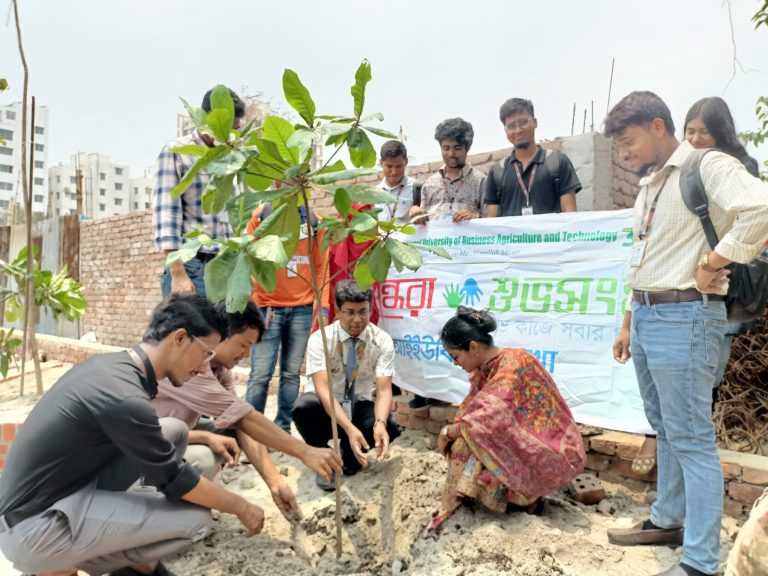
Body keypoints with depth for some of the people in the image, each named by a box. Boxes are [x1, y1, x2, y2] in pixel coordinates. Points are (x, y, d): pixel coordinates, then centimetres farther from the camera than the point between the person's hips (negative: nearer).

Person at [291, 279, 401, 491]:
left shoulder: (382, 340, -13)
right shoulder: (320, 339, -19)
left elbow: (384, 389, -20)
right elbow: (323, 389, -28)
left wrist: (379, 423, -41)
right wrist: (349, 428, -43)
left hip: (361, 407, 1)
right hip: (327, 408, -1)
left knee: (389, 428, -30)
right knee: (303, 407, -35)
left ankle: (349, 454, 4)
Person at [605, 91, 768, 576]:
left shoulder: (708, 167, -10)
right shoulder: (650, 187, 17)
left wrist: (711, 264, -19)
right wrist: (629, 323, 20)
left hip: (683, 318, -9)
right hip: (647, 317, 9)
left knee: (691, 439, -2)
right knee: (665, 430, 18)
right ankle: (667, 521, 34)